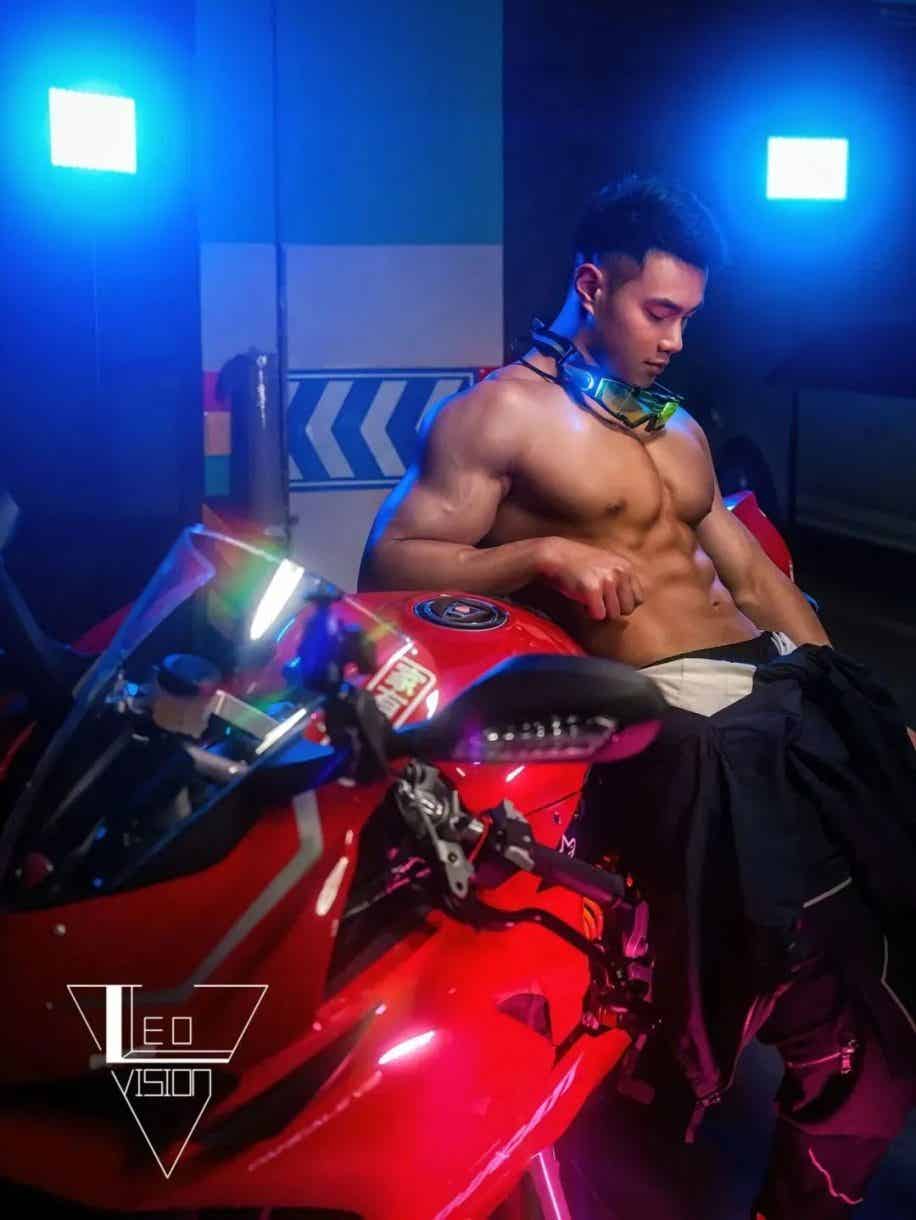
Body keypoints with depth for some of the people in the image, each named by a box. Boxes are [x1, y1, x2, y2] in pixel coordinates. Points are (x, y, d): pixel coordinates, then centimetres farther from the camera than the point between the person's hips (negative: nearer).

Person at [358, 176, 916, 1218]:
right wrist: (545, 556, -17)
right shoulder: (498, 413, 3)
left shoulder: (678, 427, 27)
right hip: (663, 713, -8)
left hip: (777, 679, 9)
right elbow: (389, 564, -4)